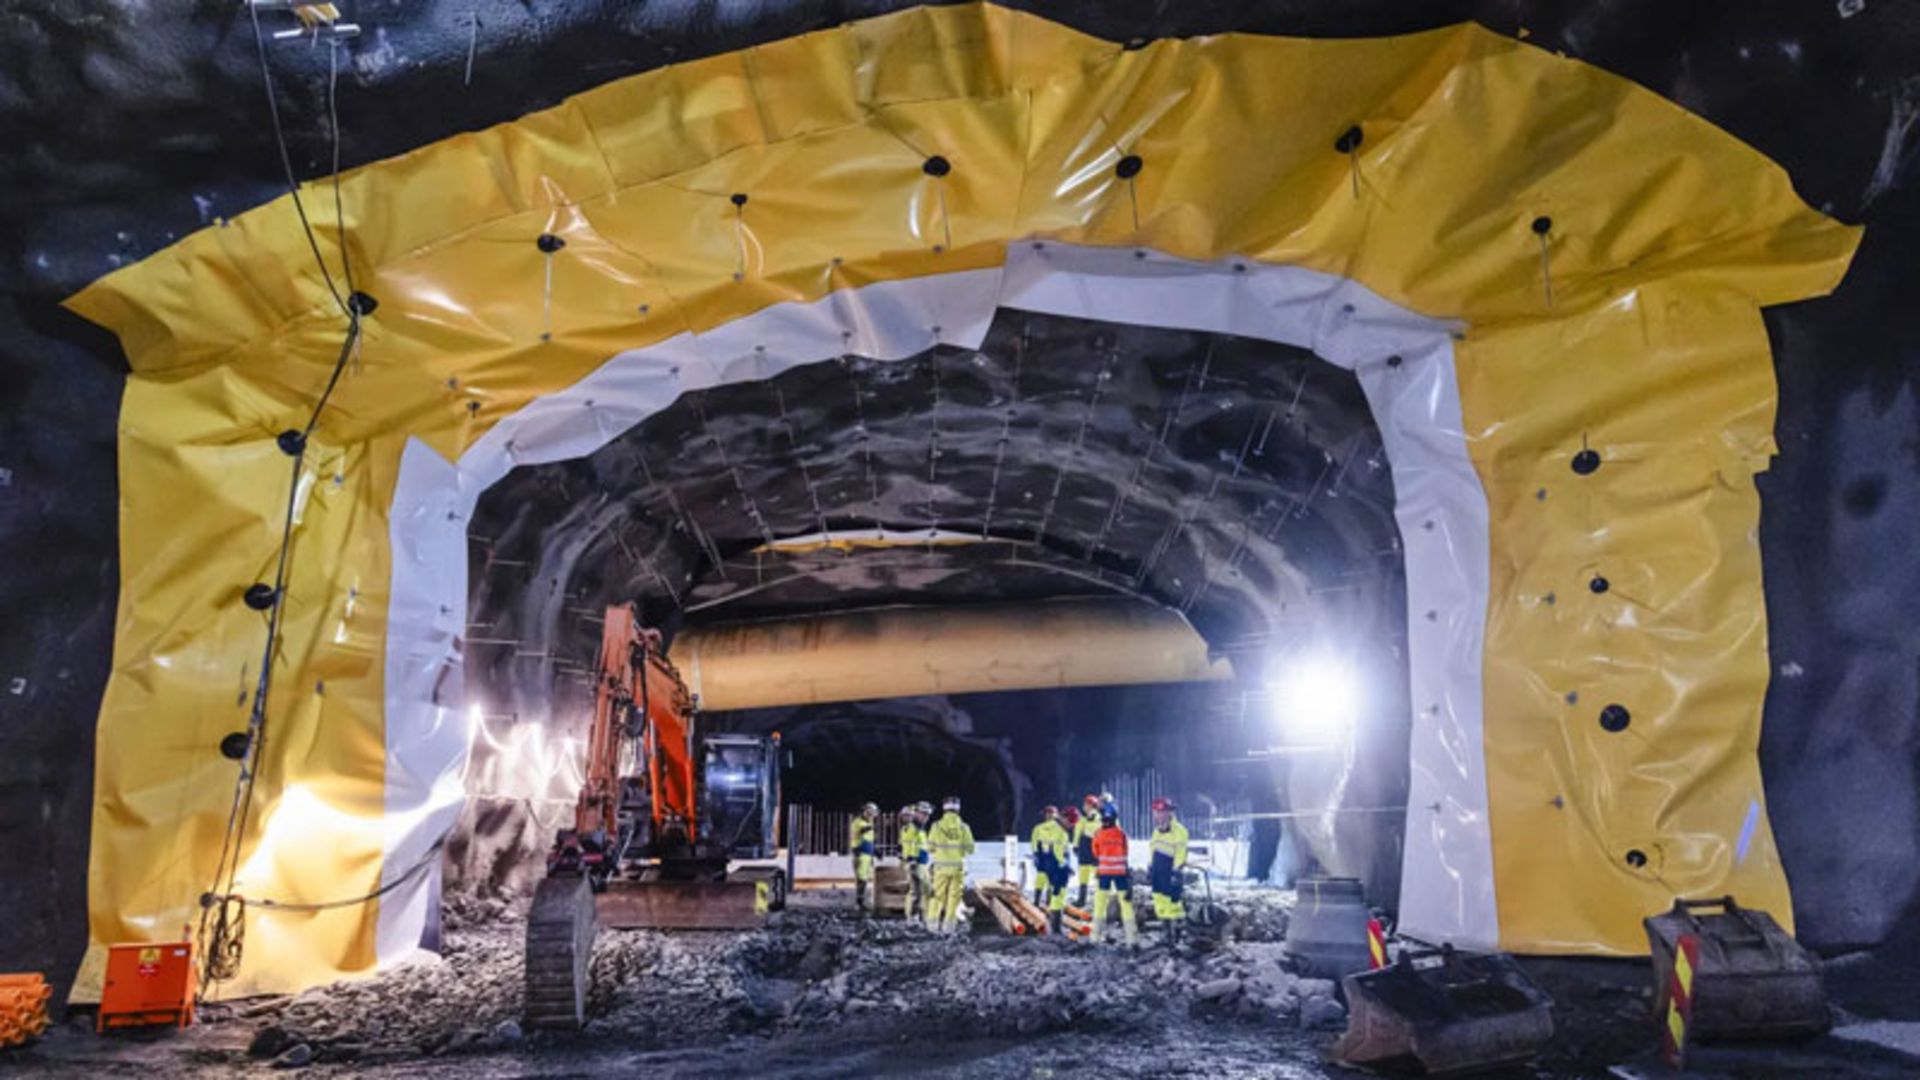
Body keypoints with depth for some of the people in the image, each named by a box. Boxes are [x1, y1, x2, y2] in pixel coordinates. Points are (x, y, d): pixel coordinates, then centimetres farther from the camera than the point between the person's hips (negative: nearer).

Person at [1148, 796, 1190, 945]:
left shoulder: (1179, 831, -12)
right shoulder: (1157, 831, 15)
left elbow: (1181, 854, -16)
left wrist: (1177, 872, -19)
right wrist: (1150, 870, 20)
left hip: (1171, 873, -8)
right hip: (1158, 874, 8)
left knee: (1173, 901, -7)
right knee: (1160, 900, 9)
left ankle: (1177, 928, 5)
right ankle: (1168, 928, 18)